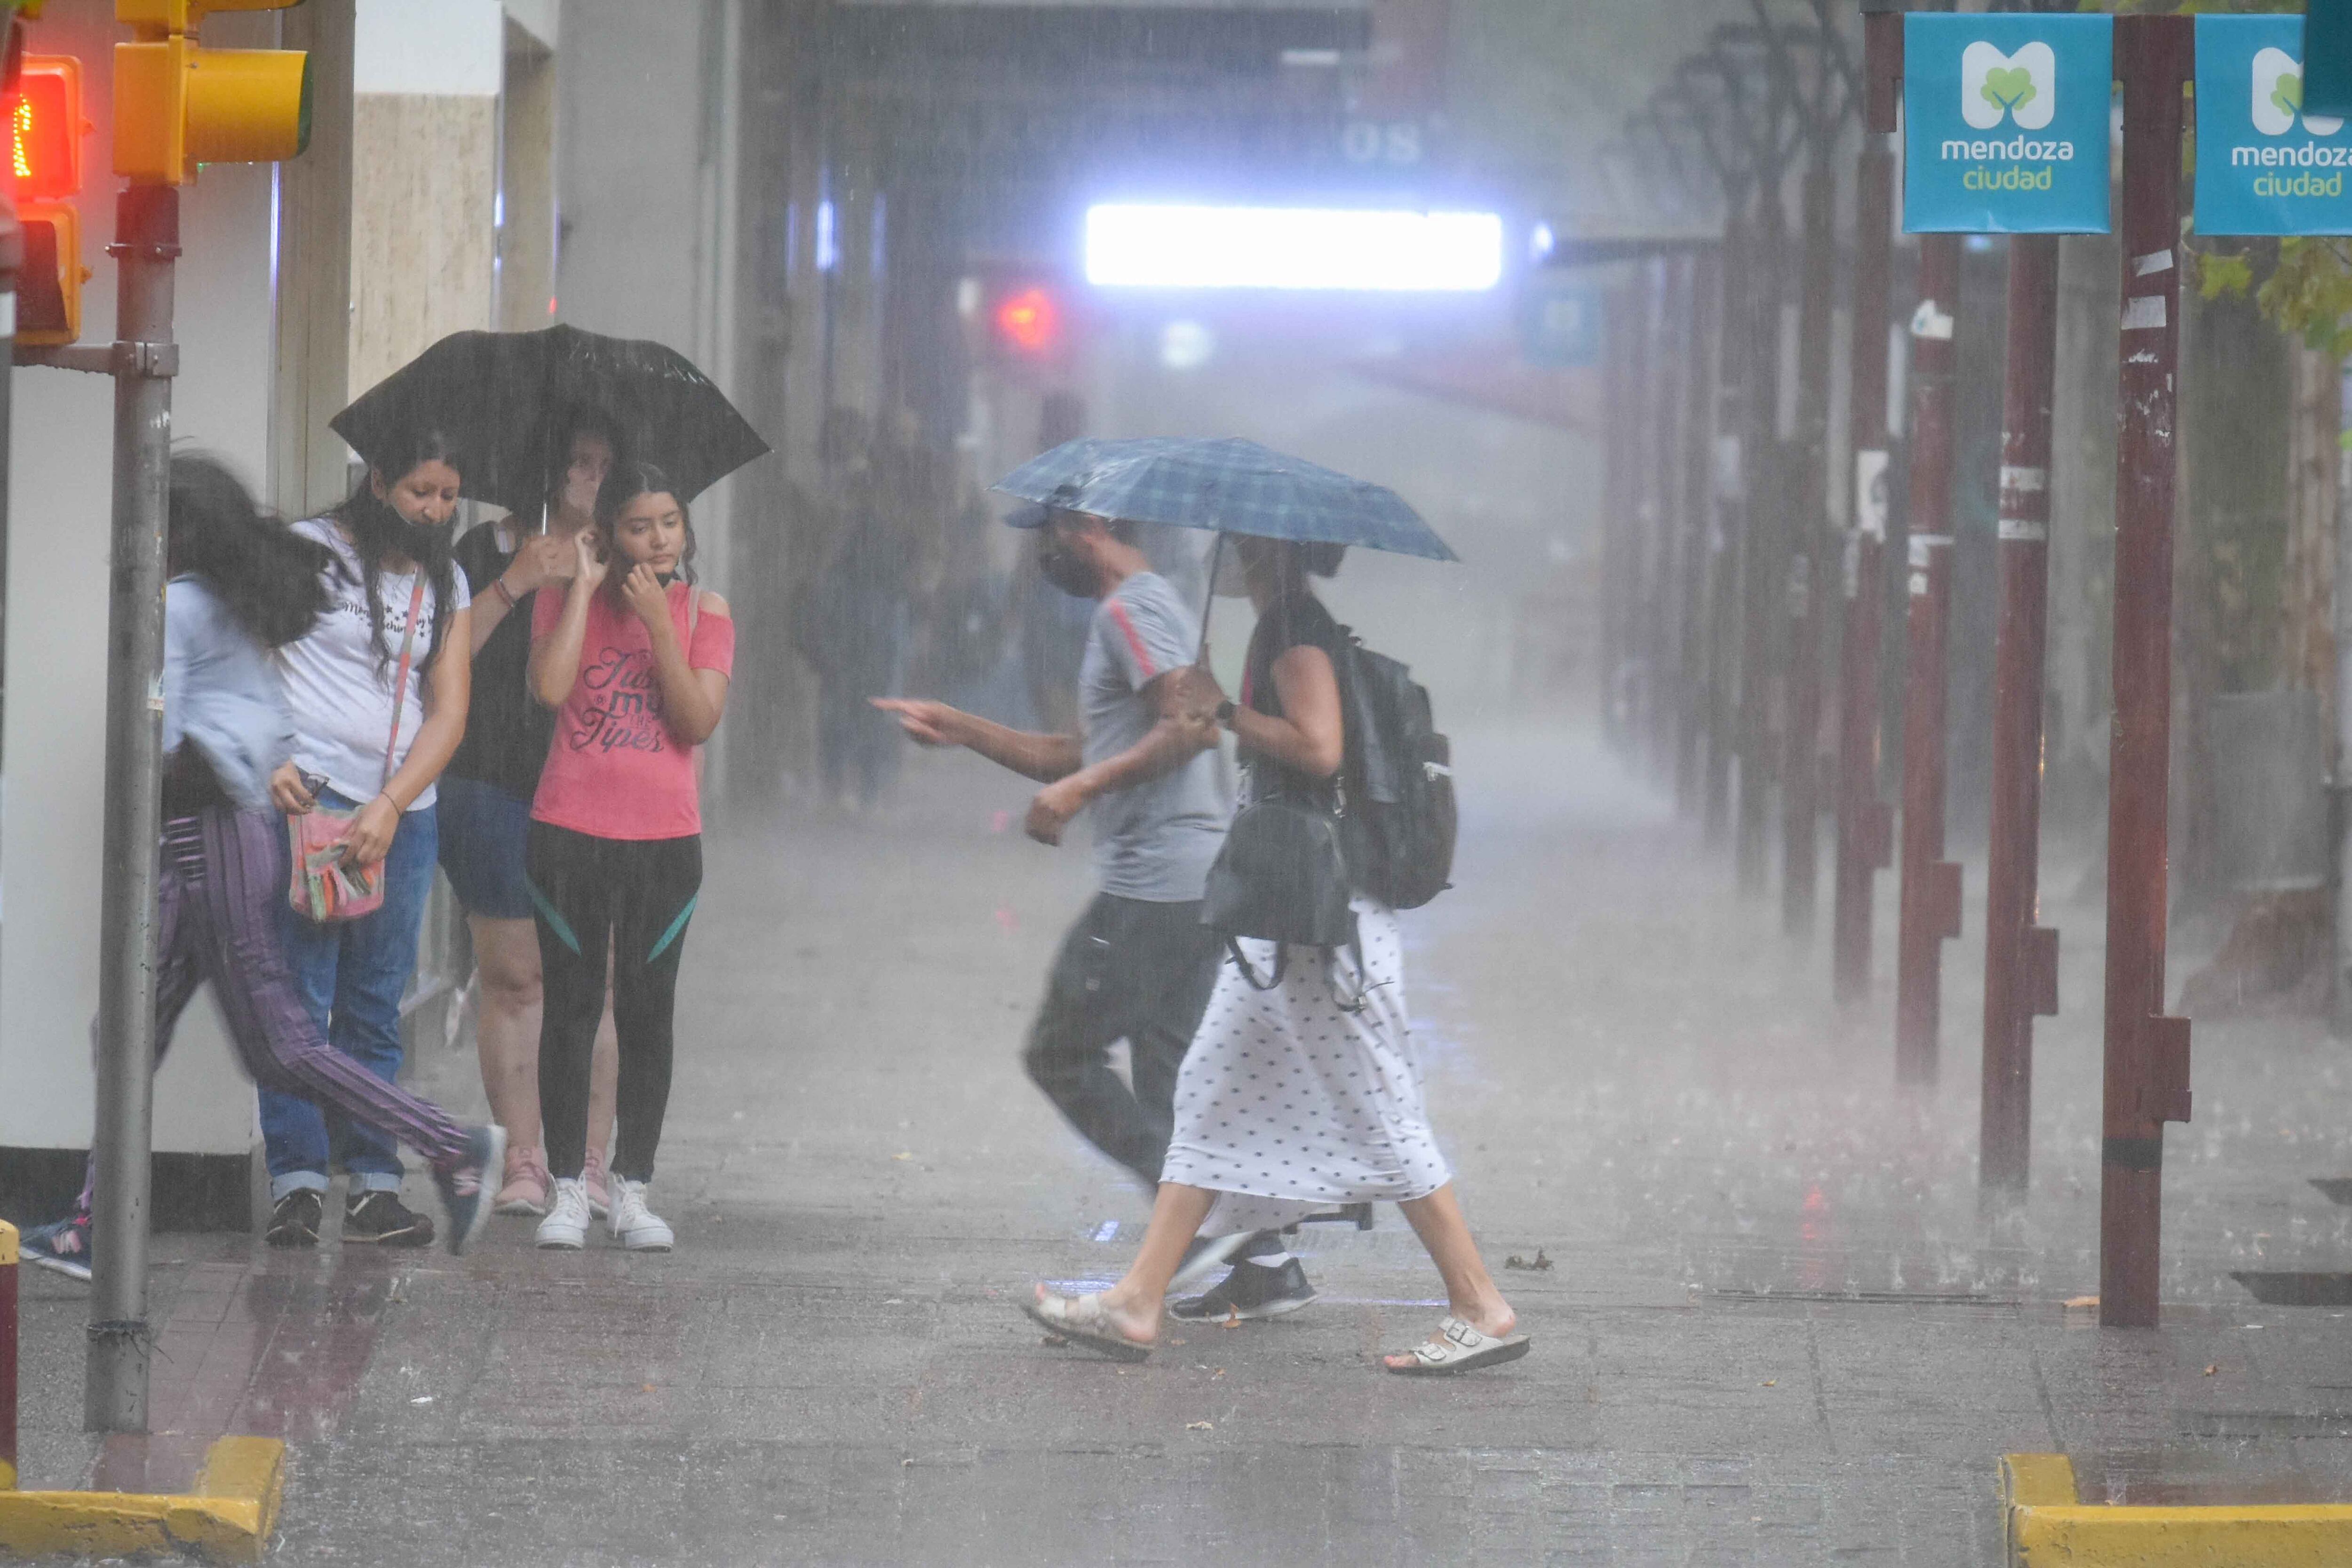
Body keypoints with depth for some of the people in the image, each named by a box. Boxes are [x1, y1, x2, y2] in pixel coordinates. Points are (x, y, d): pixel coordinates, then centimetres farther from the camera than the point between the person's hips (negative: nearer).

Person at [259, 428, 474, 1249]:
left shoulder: (446, 584, 14)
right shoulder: (309, 550, 1)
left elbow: (449, 710, 6)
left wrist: (390, 807, -8)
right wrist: (269, 760, -15)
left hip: (402, 813, 4)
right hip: (307, 797, -4)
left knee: (375, 1009, 5)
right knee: (300, 997, -9)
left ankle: (373, 1182, 5)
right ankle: (296, 1181, -9)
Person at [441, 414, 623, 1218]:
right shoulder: (492, 551, 9)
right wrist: (512, 587, -11)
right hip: (501, 790, 0)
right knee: (513, 976, -1)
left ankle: (589, 1162, -1)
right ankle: (523, 1161, 4)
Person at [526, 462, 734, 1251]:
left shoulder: (704, 611, 3)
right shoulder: (566, 601, 2)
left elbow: (700, 722, -8)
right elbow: (550, 687, -16)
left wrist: (658, 624, -14)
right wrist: (585, 588, -12)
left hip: (665, 837, 1)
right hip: (571, 831, -1)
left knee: (647, 1010, 3)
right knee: (570, 1005, 0)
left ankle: (633, 1191, 9)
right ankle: (568, 1191, 5)